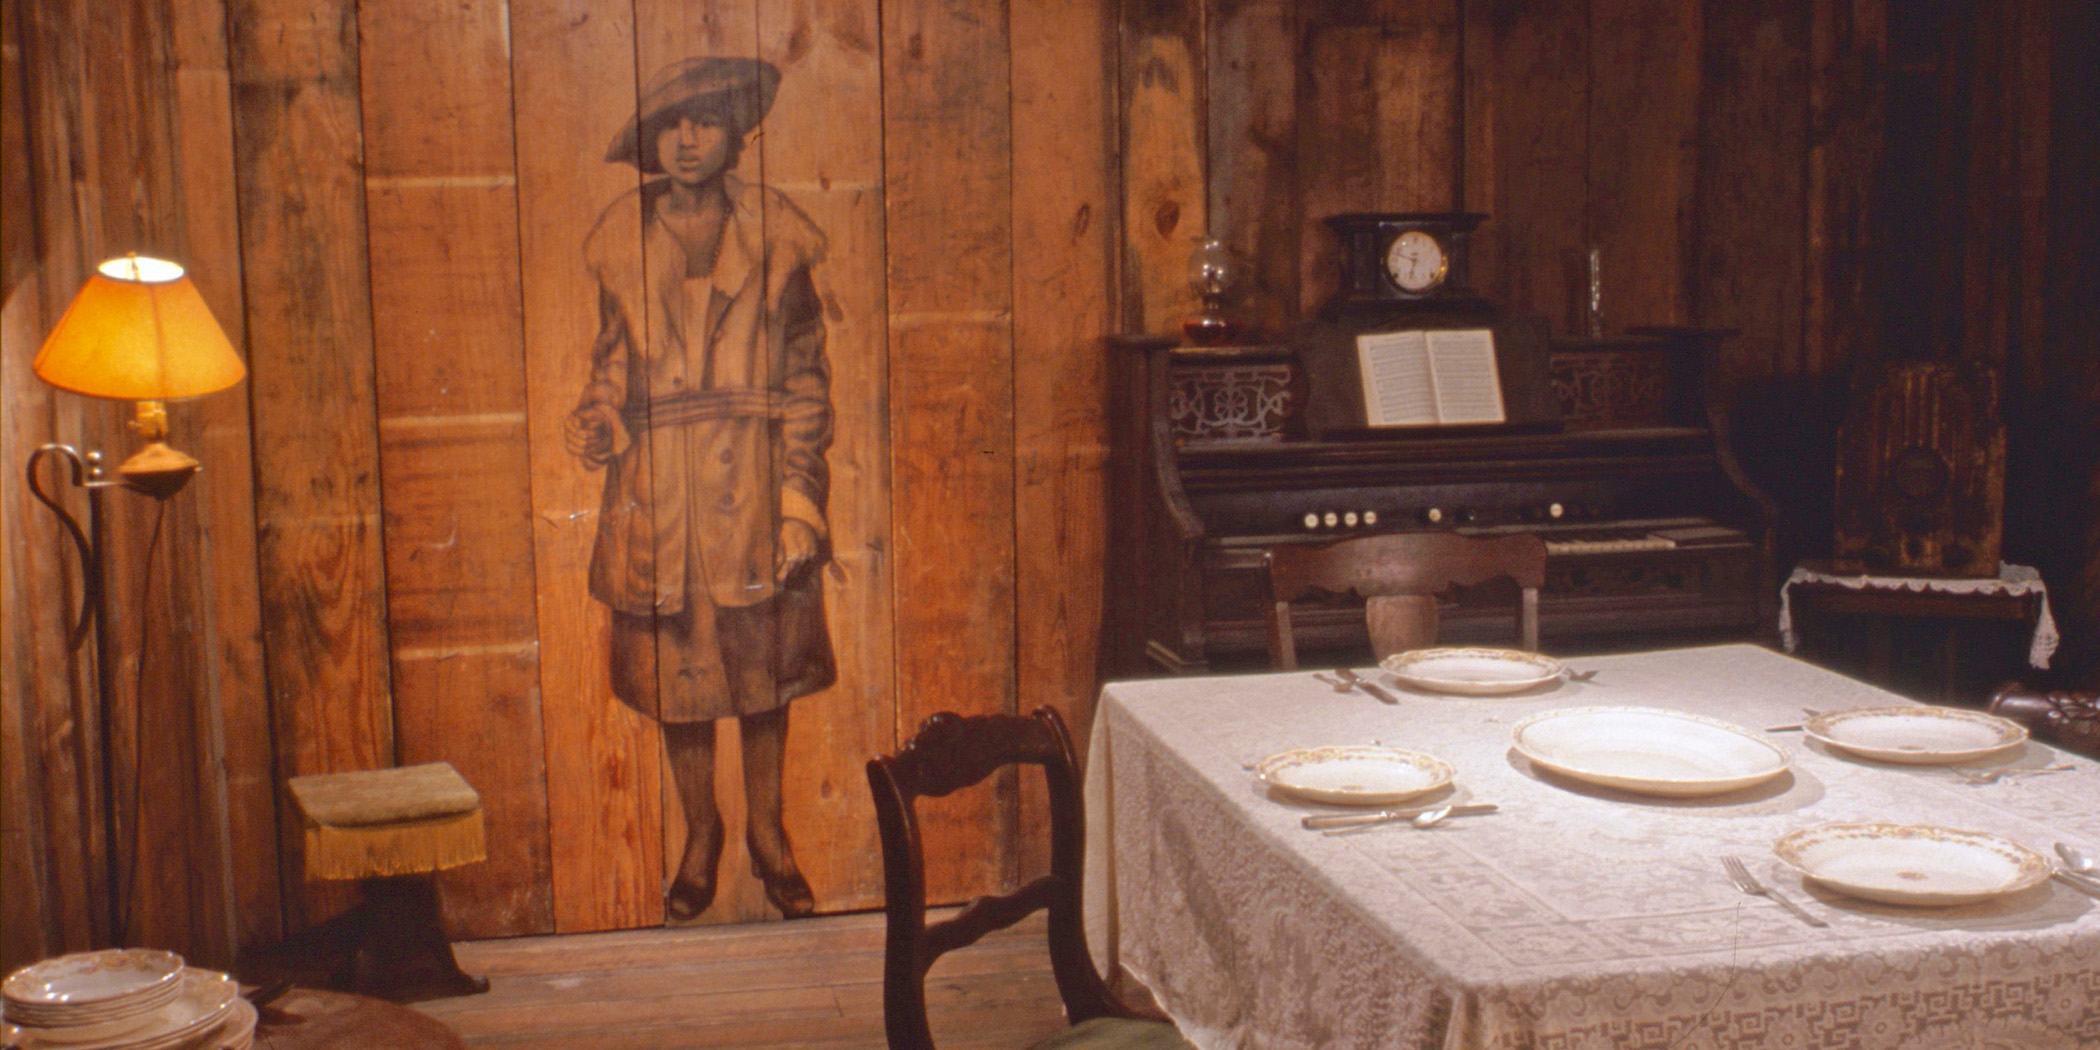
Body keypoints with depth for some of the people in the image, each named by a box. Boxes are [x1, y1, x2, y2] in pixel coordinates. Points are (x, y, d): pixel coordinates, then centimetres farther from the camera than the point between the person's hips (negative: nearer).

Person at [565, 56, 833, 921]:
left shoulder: (772, 234, 1)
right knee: (672, 664, 6)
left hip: (752, 478, -1)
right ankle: (700, 832, 24)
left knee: (764, 661, 5)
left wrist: (799, 495, -5)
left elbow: (805, 375, 1)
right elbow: (614, 359, 12)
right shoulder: (622, 237, 5)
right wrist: (597, 419, -8)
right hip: (657, 483, 1)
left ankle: (767, 830, 23)